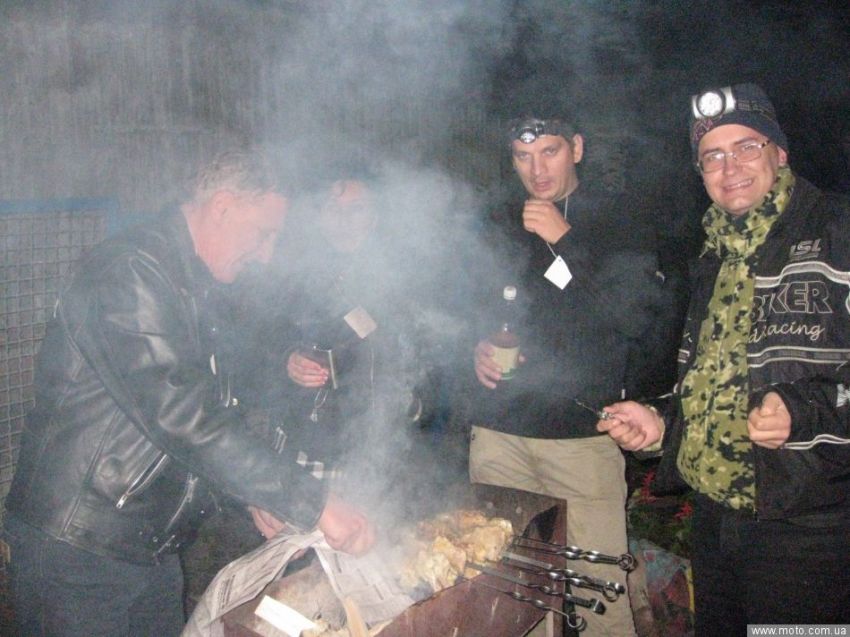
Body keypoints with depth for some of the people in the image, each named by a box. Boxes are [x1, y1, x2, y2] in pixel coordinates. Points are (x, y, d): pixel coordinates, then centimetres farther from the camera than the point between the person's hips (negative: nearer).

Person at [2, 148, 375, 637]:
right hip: (77, 547, -9)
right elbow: (181, 414, -31)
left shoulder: (185, 283, 12)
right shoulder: (131, 273, -21)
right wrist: (312, 503, -30)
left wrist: (254, 494, 12)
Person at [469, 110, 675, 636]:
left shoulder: (617, 219, 5)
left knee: (600, 589, -5)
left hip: (583, 431, -3)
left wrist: (565, 241, -11)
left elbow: (641, 316, -9)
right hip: (499, 430, 3)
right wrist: (477, 349, 4)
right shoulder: (501, 227, 16)